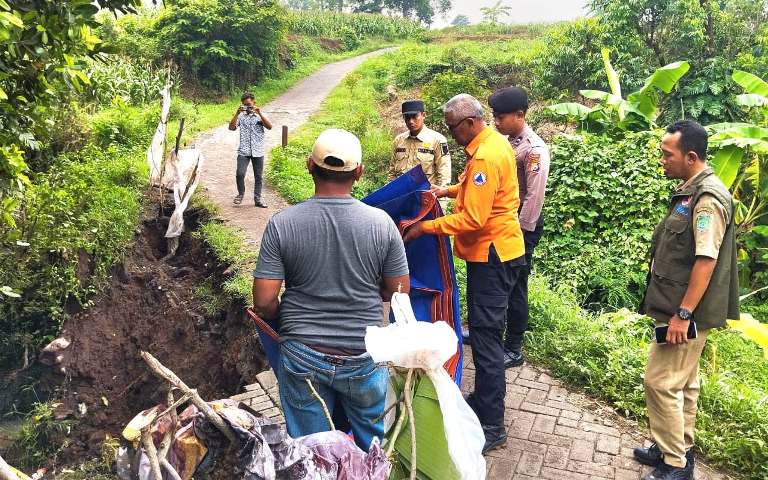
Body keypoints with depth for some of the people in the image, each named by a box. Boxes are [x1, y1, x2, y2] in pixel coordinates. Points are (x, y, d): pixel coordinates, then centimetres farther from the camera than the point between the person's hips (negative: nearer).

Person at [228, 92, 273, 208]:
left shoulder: (260, 115, 7)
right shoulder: (241, 116, 6)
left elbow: (269, 127, -8)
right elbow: (231, 127, -5)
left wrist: (260, 113, -17)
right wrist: (237, 113, -13)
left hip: (258, 151, 1)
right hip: (243, 151, -1)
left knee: (258, 176, 7)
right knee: (240, 174, -13)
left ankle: (257, 199, 17)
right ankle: (241, 193, 11)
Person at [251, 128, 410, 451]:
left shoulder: (281, 224, -13)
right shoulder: (381, 223, -12)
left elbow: (264, 302, -11)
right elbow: (399, 292, -3)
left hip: (302, 356, 0)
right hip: (363, 359, 0)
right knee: (373, 443, 23)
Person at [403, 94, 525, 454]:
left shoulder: (485, 157, -22)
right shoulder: (495, 142, 10)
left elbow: (471, 220, -25)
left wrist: (425, 228, -19)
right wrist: (447, 191, 12)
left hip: (491, 255, -10)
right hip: (494, 251, 10)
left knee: (485, 337, -5)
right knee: (485, 332, 18)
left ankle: (492, 427, 5)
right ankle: (484, 399, 33)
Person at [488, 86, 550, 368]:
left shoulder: (534, 149, -17)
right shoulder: (507, 143, 8)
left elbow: (534, 197, -20)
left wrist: (520, 234, -19)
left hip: (521, 225, -8)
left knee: (514, 287, 2)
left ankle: (513, 350, 15)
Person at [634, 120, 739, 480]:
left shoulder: (709, 197, -19)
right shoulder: (688, 191, 11)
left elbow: (706, 261, -24)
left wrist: (683, 314, -23)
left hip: (687, 312, -10)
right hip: (677, 306, 10)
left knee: (661, 382, -4)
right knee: (682, 382, 18)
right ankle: (680, 449, 31)